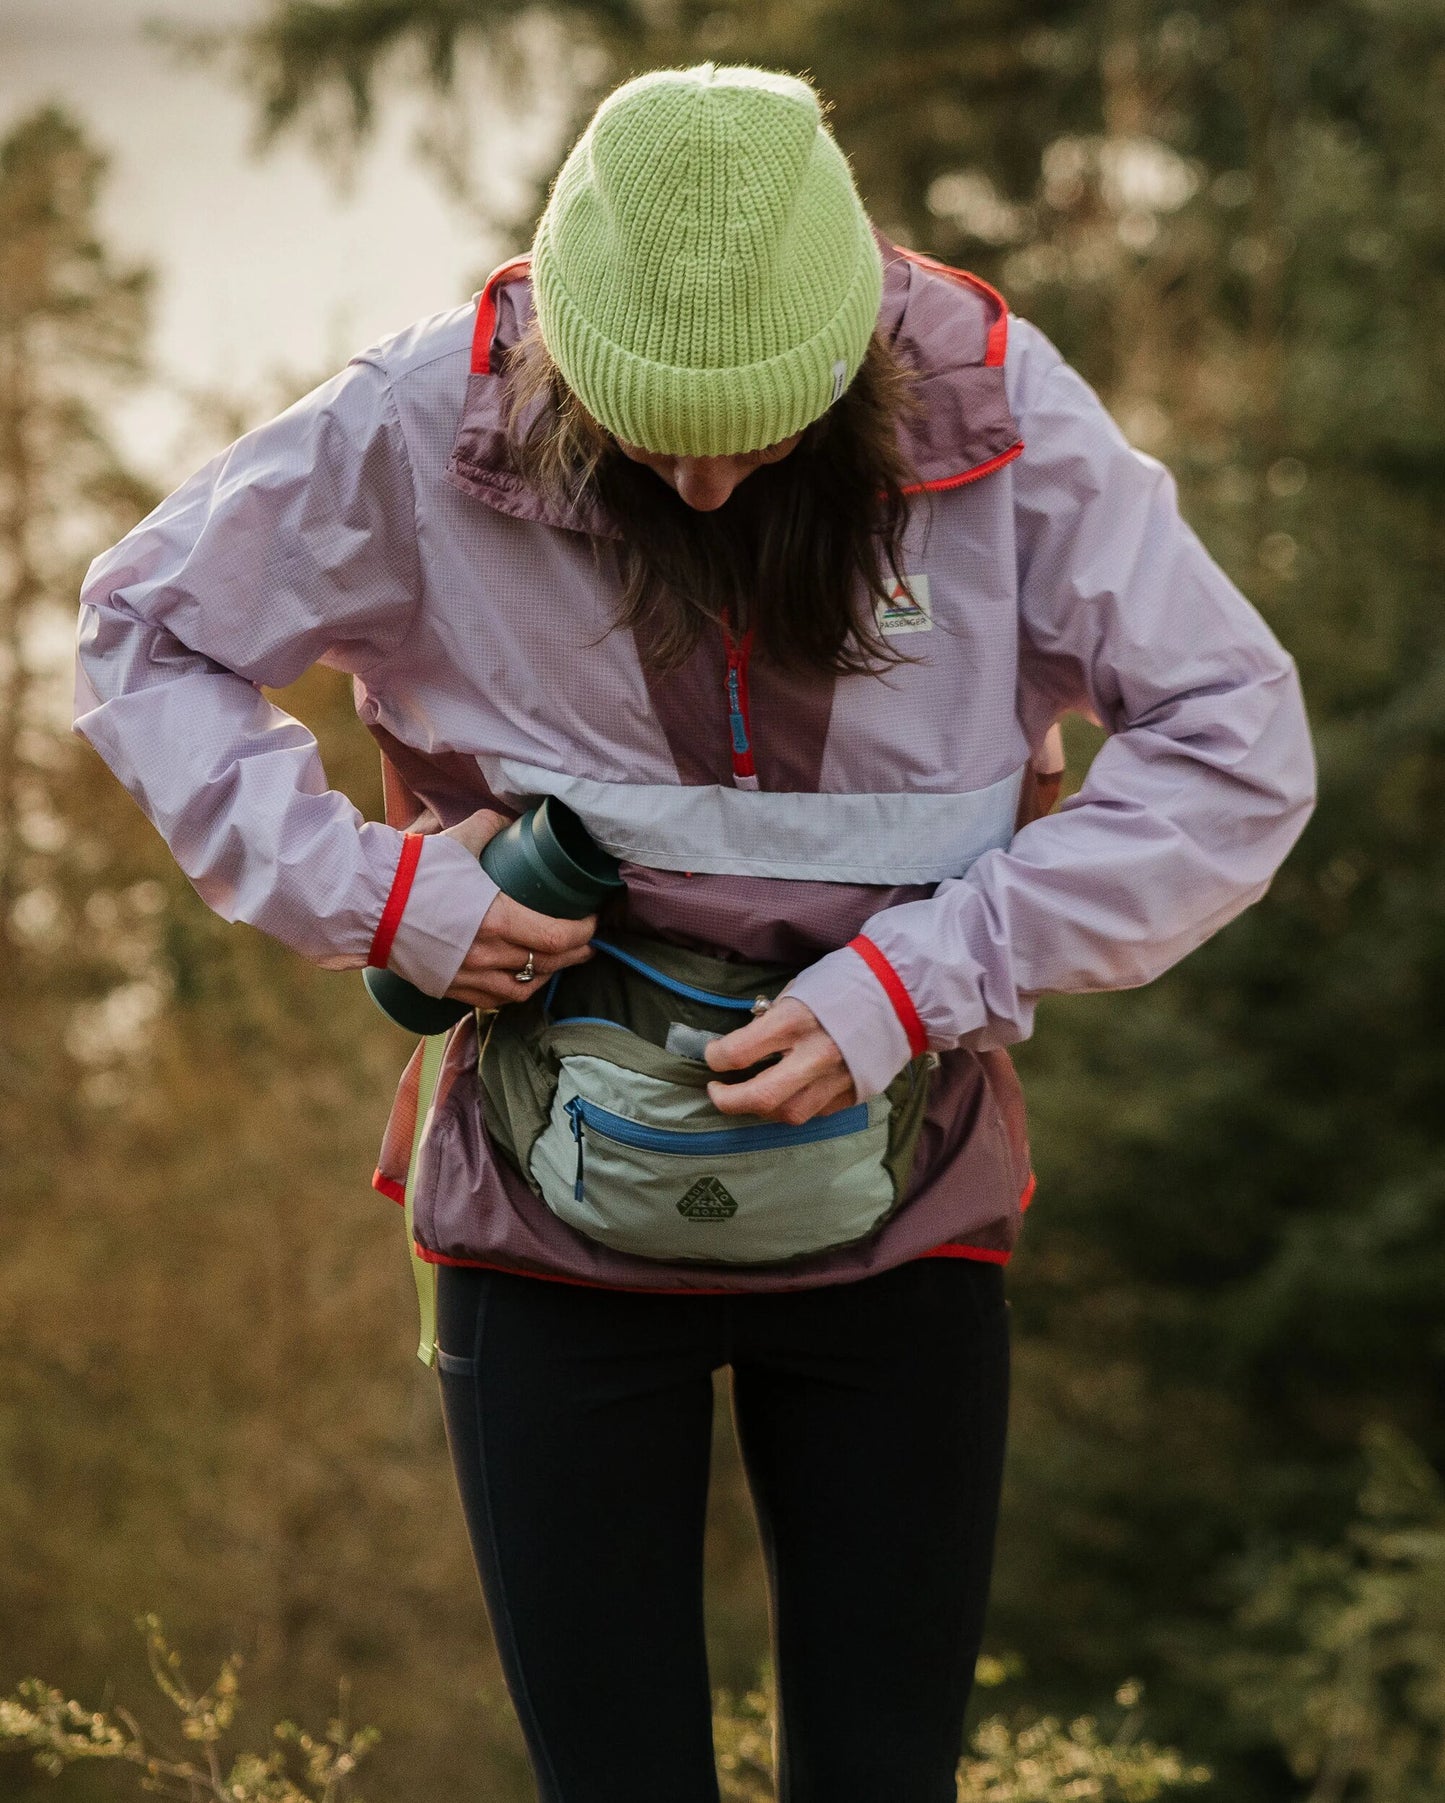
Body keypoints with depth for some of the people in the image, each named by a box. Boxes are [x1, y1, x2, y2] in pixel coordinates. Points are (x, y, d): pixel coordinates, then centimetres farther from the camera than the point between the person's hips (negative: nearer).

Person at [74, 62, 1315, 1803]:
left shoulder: (996, 414, -13)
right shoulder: (426, 423, -12)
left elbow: (1236, 745, -12)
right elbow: (147, 636, 1)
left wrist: (916, 981, -20)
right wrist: (367, 889, -14)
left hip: (897, 1210, 1)